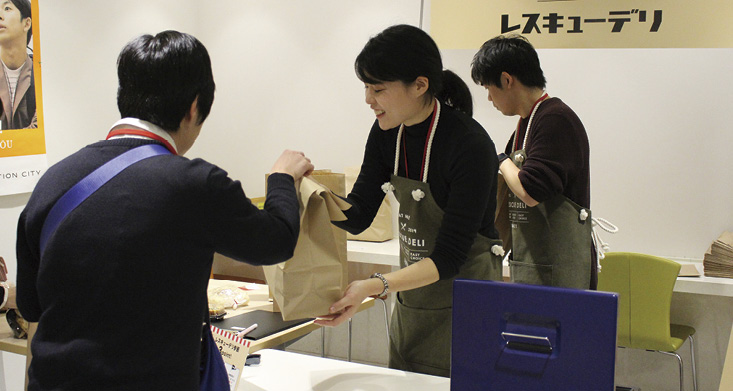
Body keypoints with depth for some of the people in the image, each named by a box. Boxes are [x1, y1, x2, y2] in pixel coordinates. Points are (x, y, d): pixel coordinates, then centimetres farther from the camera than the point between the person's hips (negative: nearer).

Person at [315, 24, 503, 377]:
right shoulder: (387, 135, -4)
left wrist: (376, 285, -36)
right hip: (411, 300, 7)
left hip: (462, 303, -7)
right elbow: (358, 216, 1)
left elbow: (448, 257, -26)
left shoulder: (470, 146, -25)